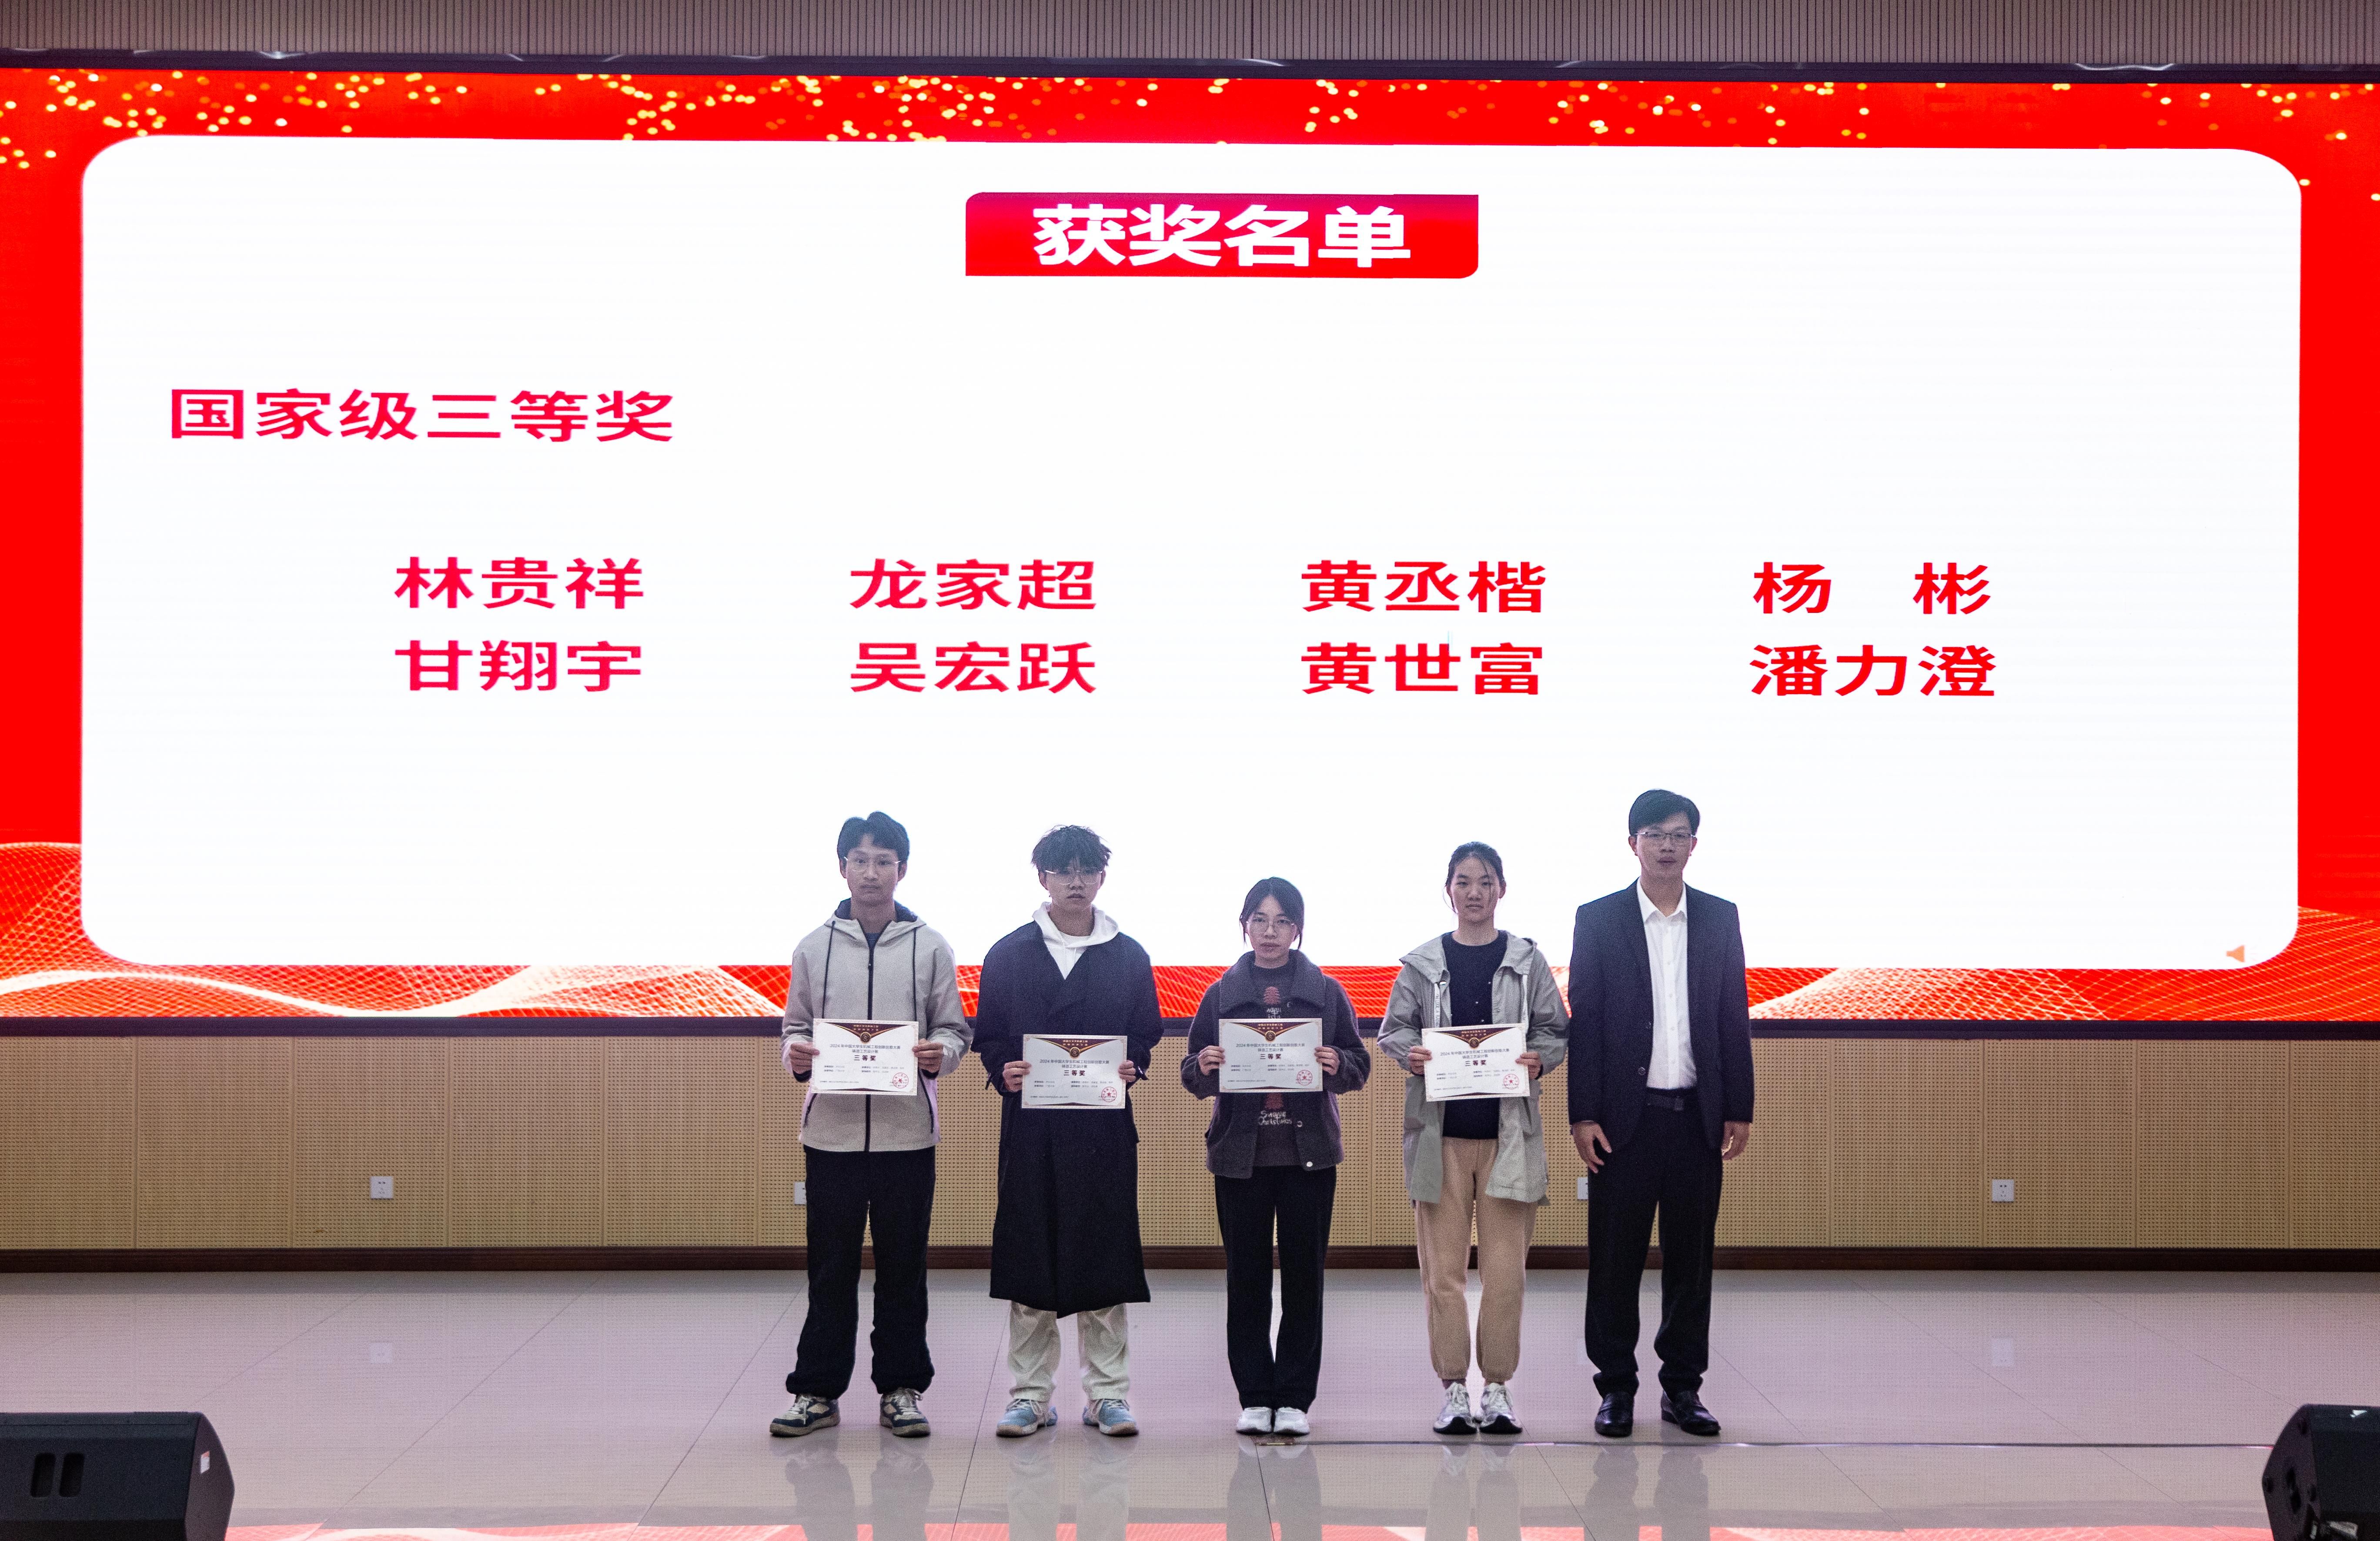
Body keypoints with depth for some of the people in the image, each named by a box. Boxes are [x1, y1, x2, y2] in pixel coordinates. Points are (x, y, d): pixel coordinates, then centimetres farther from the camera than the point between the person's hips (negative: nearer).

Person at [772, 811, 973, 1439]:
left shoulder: (930, 948, 5)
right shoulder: (814, 948, 8)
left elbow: (954, 1029, 6)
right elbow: (796, 1026, 11)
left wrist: (940, 1053, -15)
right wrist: (797, 1054, -10)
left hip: (907, 1130, 0)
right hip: (833, 1129, 1)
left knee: (903, 1267, 4)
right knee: (830, 1267, 4)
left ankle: (901, 1390, 13)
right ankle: (817, 1391, 12)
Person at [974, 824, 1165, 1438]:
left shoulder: (1129, 957, 8)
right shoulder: (1008, 954, 7)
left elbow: (1148, 1035, 10)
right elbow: (987, 1037, 9)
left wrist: (1132, 1067, -9)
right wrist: (1003, 1072, -11)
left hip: (1105, 1129, 0)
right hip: (1030, 1127, 0)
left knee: (1105, 1262, 1)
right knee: (1028, 1260, 2)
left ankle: (1108, 1393, 9)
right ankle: (1030, 1394, 10)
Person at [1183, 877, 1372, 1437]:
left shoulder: (1327, 993, 7)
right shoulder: (1221, 994, 8)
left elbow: (1361, 1066, 6)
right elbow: (1191, 1072, 7)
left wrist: (1336, 1065, -16)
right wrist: (1204, 1067, -15)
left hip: (1309, 1154, 0)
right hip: (1239, 1155, 0)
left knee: (1304, 1276, 0)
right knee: (1246, 1277, 1)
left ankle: (1294, 1398, 7)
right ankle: (1254, 1397, 8)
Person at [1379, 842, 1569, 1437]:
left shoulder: (1527, 962, 7)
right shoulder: (1422, 964, 6)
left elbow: (1555, 1031, 9)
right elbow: (1392, 1031, 10)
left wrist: (1538, 1059, -11)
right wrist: (1411, 1053, -11)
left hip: (1509, 1129, 0)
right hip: (1440, 1130, 0)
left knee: (1505, 1266, -1)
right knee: (1443, 1266, -1)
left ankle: (1497, 1387, 8)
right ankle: (1454, 1388, 7)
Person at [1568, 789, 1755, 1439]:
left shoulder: (1719, 919, 9)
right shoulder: (1599, 920, 2)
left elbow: (1734, 1018, 9)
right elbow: (1583, 1020, -1)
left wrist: (1739, 1109, 4)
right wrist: (1583, 1114, -7)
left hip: (1698, 1114, 2)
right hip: (1626, 1115, -2)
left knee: (1692, 1256, 6)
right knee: (1615, 1257, 1)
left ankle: (1683, 1386, 15)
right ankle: (1616, 1387, 10)